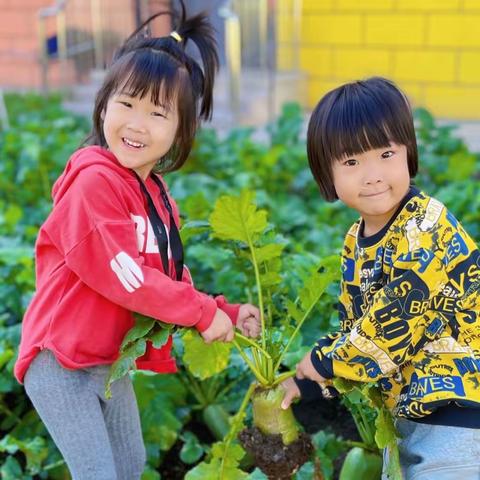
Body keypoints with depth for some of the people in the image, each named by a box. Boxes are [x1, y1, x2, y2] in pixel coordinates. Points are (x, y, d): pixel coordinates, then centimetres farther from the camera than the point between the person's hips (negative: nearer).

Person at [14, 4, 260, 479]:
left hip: (111, 360, 9)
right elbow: (121, 275, -25)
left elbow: (171, 281, 10)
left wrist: (226, 314, -2)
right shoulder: (94, 181, -21)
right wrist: (206, 313, -18)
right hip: (61, 361, -9)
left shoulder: (157, 195, 7)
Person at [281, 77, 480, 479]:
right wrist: (308, 381, 1)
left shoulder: (425, 228, -22)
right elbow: (353, 324, 11)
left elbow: (399, 319, -26)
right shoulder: (355, 242, 3)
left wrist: (322, 362, -13)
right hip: (407, 405, 8)